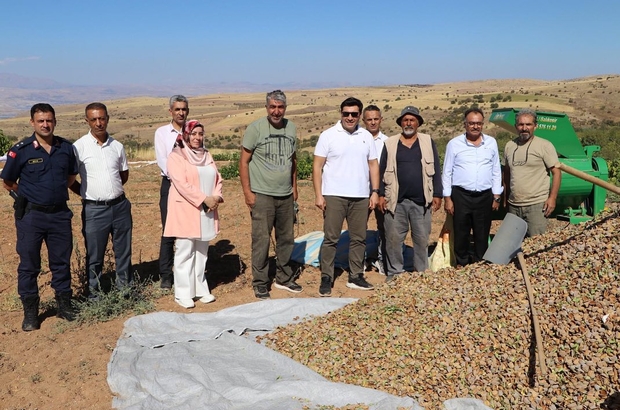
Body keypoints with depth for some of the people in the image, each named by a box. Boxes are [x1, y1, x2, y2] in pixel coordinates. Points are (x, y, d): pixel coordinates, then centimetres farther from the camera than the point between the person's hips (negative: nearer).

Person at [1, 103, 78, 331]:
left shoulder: (66, 147, 1)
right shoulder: (20, 150, -8)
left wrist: (56, 192, 9)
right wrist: (31, 195, 5)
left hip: (60, 214, 3)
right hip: (31, 216, -3)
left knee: (62, 262, 11)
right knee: (29, 265, 5)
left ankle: (64, 305, 24)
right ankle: (30, 312, 17)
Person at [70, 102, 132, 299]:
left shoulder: (117, 146, 5)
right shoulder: (79, 147, -6)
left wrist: (112, 189, 9)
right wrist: (88, 193, 0)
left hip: (120, 205, 4)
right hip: (94, 209, -4)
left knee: (124, 251, 14)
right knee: (94, 255, 6)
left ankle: (125, 288, 29)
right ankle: (93, 293, 19)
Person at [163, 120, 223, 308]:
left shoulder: (206, 155, 15)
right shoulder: (176, 156, -6)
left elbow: (217, 179, 11)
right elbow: (182, 184, -17)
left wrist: (216, 197, -7)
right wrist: (204, 199, -19)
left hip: (206, 212, 6)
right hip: (186, 211, -6)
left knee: (202, 251, 11)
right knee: (185, 252, -2)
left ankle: (200, 289, 20)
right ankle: (183, 293, 5)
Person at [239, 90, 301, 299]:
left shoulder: (291, 128, 7)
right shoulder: (255, 128, -7)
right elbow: (243, 162, -6)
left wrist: (294, 187, 15)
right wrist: (247, 192, -10)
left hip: (286, 195, 5)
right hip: (262, 195, -5)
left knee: (287, 238, 12)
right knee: (261, 240, -2)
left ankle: (284, 278, 27)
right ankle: (260, 283, 11)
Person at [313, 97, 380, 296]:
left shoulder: (366, 136, 9)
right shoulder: (328, 135, -2)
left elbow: (373, 165, 12)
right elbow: (317, 166, -4)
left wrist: (375, 191, 3)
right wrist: (318, 195, -11)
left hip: (361, 197, 4)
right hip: (334, 196, -4)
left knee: (359, 238, 9)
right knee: (331, 238, 0)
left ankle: (355, 277, 20)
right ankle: (326, 279, 8)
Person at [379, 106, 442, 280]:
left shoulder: (428, 142, 8)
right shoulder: (390, 143, 8)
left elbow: (435, 170, 6)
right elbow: (382, 171, 7)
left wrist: (437, 194, 1)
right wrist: (381, 194, 0)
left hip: (421, 201, 0)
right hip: (396, 200, 0)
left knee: (422, 239, 5)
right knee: (393, 239, 2)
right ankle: (394, 273, 15)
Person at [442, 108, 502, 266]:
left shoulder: (491, 142, 6)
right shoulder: (454, 144, -1)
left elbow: (496, 171, 11)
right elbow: (447, 172, 1)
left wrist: (496, 196, 7)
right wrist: (447, 198, -3)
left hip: (485, 197, 2)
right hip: (461, 196, -2)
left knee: (482, 235, 11)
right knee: (461, 235, 6)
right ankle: (462, 265, 20)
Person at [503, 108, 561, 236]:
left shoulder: (544, 145, -6)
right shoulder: (509, 146, 9)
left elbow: (556, 172, -7)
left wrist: (552, 198, -14)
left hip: (537, 205, -5)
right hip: (513, 205, 5)